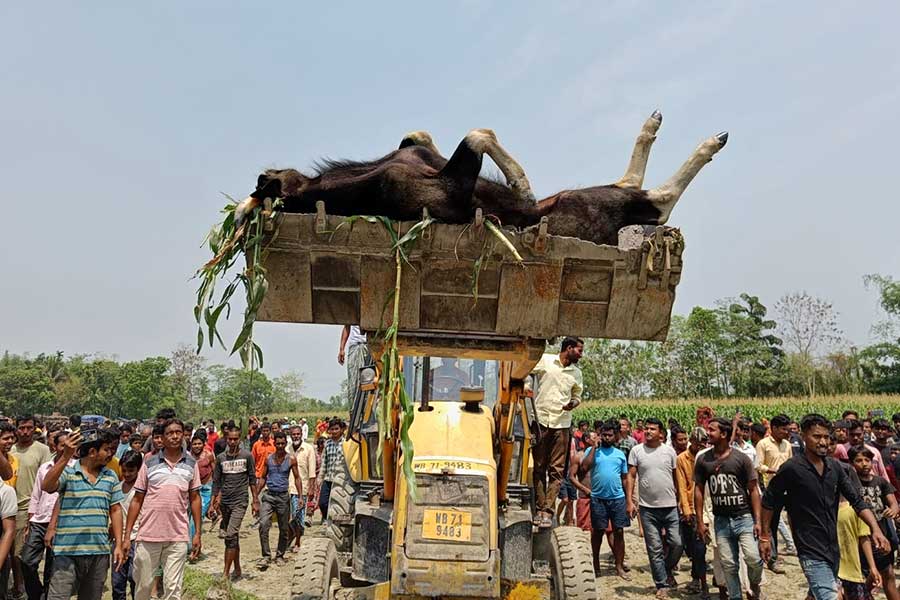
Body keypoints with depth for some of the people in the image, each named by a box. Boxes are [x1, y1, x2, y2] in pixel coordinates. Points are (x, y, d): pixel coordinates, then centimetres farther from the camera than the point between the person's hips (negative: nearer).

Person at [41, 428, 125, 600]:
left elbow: (115, 510, 9)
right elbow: (46, 486, -24)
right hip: (68, 551, -4)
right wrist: (65, 456, -32)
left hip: (100, 551, 4)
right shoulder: (68, 471, -4)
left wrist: (118, 545, 5)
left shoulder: (111, 477, 8)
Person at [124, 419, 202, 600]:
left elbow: (195, 499, 7)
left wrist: (197, 533, 3)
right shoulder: (149, 463, -1)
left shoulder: (191, 464, 3)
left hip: (178, 537, 0)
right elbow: (137, 500, 3)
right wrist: (127, 535, 0)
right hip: (148, 536, 0)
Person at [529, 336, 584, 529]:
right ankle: (539, 509, 11)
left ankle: (548, 511, -1)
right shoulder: (545, 360, 0)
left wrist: (574, 403, 0)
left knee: (556, 470, -3)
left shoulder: (576, 373, 12)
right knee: (539, 467, 3)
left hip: (562, 424, 3)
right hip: (541, 420, -3)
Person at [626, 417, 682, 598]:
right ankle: (661, 585, 18)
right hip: (648, 508, -1)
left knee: (677, 543, 3)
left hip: (670, 506, 1)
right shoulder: (636, 450, -2)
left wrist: (681, 500, 6)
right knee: (654, 548, 5)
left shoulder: (669, 451, 2)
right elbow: (631, 476, -1)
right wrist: (630, 501, -8)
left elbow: (676, 476, 9)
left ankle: (667, 569, 32)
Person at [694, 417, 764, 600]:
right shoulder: (703, 459, 0)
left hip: (744, 517, -2)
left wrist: (757, 520, -7)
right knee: (729, 564, 5)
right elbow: (699, 490, 5)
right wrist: (700, 521, 3)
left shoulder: (741, 458, -6)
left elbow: (753, 490, -2)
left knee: (753, 558, -11)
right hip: (721, 520, 2)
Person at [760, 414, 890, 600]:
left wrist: (875, 529, -11)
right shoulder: (791, 469, -15)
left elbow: (857, 500, 5)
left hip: (833, 548, 6)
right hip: (811, 551, -6)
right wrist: (765, 537, -4)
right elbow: (769, 501, -7)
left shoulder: (835, 467, 2)